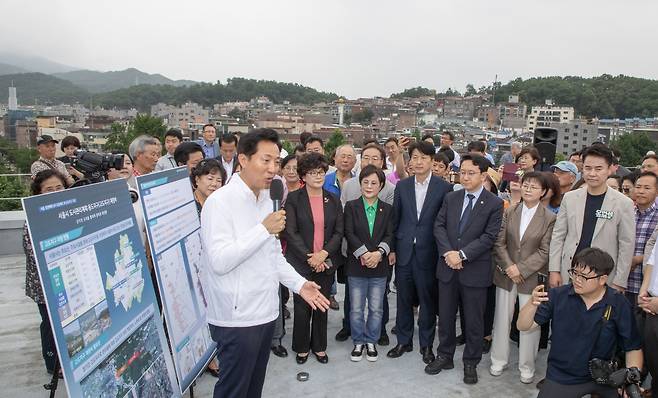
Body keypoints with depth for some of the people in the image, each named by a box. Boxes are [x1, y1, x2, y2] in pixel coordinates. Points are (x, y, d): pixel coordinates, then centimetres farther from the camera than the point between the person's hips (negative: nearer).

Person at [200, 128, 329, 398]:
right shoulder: (220, 202, -16)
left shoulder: (266, 200, 10)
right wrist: (264, 229, -23)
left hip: (265, 312, 8)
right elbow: (219, 261, -24)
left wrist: (299, 284, 7)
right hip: (237, 318, -7)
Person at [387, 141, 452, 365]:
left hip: (428, 252, -2)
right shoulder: (402, 186, 4)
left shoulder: (444, 188, -5)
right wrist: (392, 248, 4)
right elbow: (395, 219, 7)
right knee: (404, 298, 13)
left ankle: (426, 344, 27)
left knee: (427, 300, 9)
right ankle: (403, 341, 29)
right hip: (404, 252, 3)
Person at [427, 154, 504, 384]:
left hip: (475, 270, -3)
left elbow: (489, 237, -12)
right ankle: (444, 356, 32)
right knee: (445, 316, 14)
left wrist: (462, 254, -18)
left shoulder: (494, 204, -6)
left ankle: (471, 362, 29)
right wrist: (447, 252, -14)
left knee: (473, 321, 10)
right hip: (447, 268, 4)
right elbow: (439, 226, 1)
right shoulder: (450, 198, 6)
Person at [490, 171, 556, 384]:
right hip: (506, 275, 3)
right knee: (502, 319, 11)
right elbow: (499, 243, 0)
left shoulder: (550, 218, -5)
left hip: (532, 277, -2)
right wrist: (508, 267, -12)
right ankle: (499, 360, 27)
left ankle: (527, 367, 23)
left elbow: (545, 252, -9)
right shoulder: (509, 212, 3)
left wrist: (521, 269, -15)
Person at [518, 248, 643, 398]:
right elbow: (523, 326, -10)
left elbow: (633, 348, 1)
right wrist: (532, 303, -29)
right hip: (561, 378, -1)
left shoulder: (619, 305, -8)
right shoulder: (558, 295, -9)